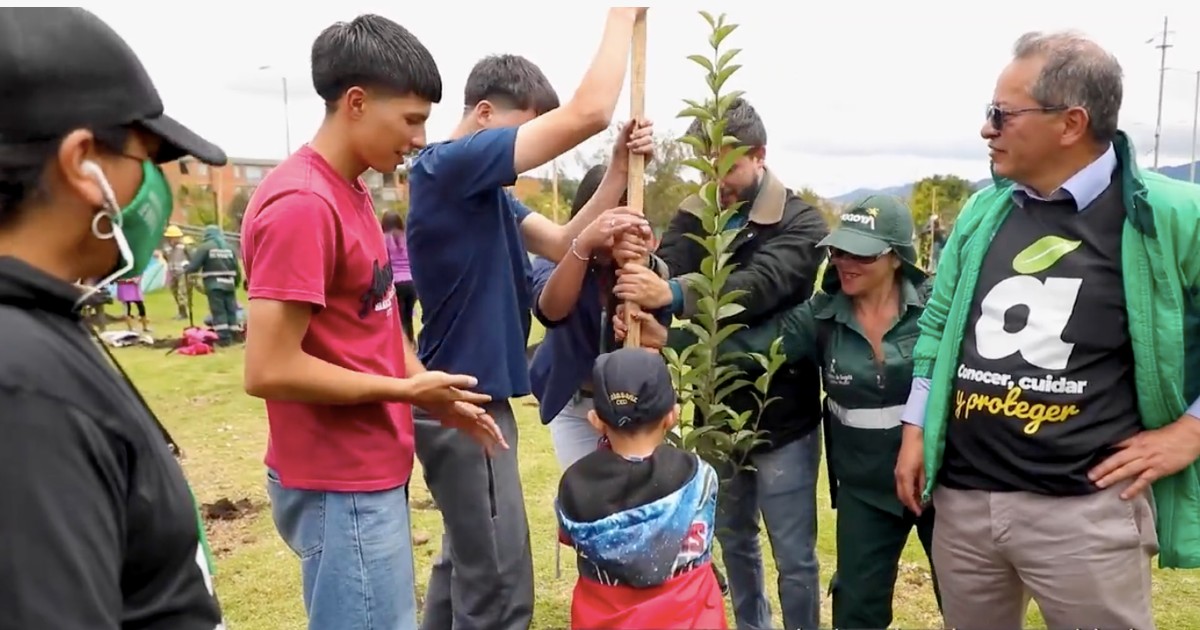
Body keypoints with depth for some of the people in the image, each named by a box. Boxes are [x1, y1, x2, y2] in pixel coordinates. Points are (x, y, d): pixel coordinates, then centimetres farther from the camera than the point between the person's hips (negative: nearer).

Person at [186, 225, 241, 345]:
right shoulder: (229, 247, 11)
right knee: (231, 310, 9)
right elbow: (237, 269, 10)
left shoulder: (205, 247, -4)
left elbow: (193, 266, -8)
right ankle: (234, 336, 11)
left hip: (214, 285, -4)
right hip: (229, 284, 4)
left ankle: (224, 338, -6)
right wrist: (236, 283, 21)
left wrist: (186, 265, 14)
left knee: (219, 311, -3)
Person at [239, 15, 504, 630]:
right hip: (341, 486, -9)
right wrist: (408, 391, -15)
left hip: (369, 472, 9)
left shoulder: (351, 193, 9)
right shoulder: (301, 204, -21)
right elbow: (269, 369, -24)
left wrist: (437, 396, 5)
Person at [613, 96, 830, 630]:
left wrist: (671, 294, -46)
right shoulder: (695, 216, 2)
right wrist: (638, 266, -41)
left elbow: (761, 285, -31)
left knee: (794, 557, 7)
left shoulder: (800, 222, -12)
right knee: (735, 541, 22)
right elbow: (663, 270, -16)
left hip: (782, 417, -5)